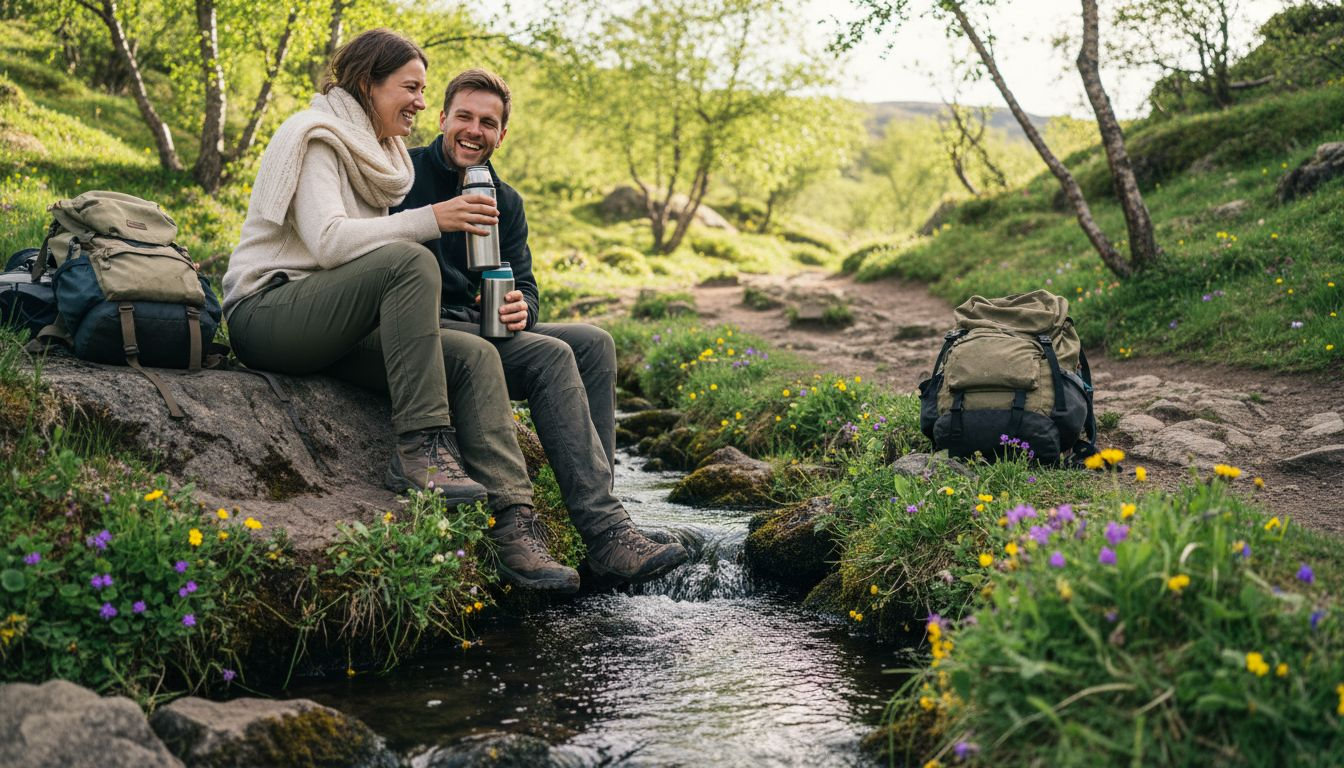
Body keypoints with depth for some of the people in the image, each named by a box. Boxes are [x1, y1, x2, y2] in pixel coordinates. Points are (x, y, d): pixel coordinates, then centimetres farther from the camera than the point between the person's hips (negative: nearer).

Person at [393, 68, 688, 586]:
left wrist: (520, 307, -13)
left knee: (593, 343, -13)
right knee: (551, 356, -26)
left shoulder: (506, 202, 18)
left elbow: (524, 284, 10)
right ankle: (606, 533, -30)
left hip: (482, 330, 7)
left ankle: (595, 502, -21)